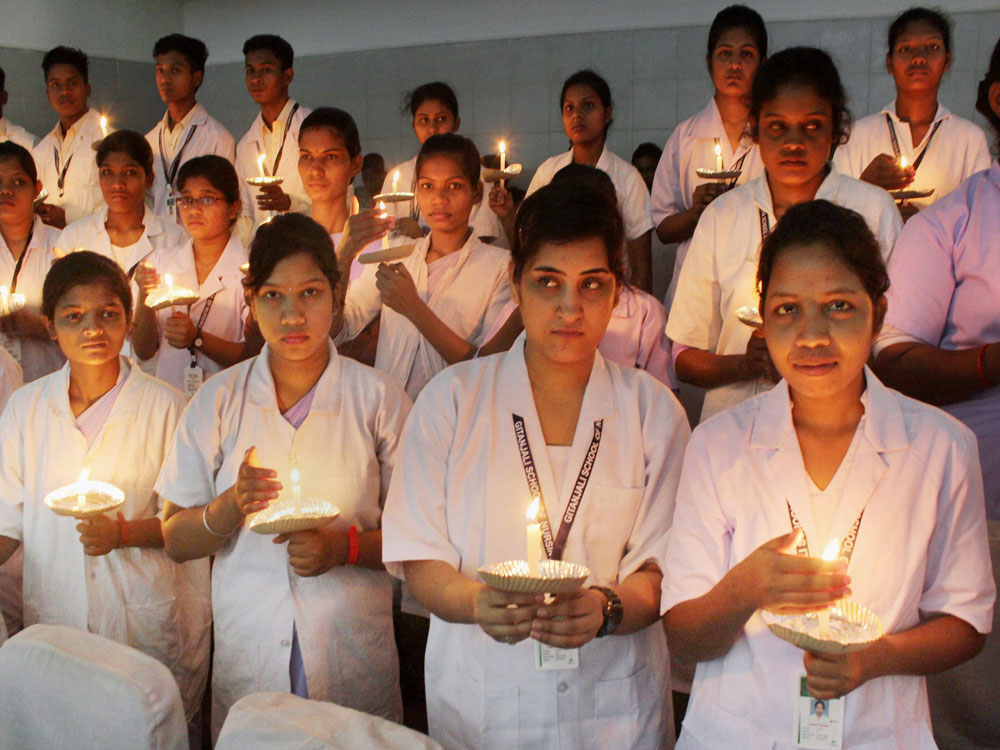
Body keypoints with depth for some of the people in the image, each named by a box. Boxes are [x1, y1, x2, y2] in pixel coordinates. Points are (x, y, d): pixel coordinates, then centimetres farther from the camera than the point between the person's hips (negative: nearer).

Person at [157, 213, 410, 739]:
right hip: (245, 653, 2)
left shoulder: (378, 398, -5)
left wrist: (345, 545, -19)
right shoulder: (218, 400, 1)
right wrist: (231, 505, -17)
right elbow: (175, 542, 2)